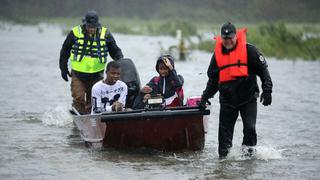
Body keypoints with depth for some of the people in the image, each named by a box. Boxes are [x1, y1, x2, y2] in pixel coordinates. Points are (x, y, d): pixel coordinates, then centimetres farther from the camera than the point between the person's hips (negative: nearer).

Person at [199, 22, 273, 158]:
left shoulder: (248, 50, -4)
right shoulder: (217, 54, 8)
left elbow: (263, 70, -1)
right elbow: (213, 79, 18)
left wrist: (267, 91, -8)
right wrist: (205, 97, 13)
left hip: (248, 97, -3)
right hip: (227, 99, 3)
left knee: (250, 128, -12)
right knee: (224, 131, 3)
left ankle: (248, 151, 2)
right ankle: (223, 156, 10)